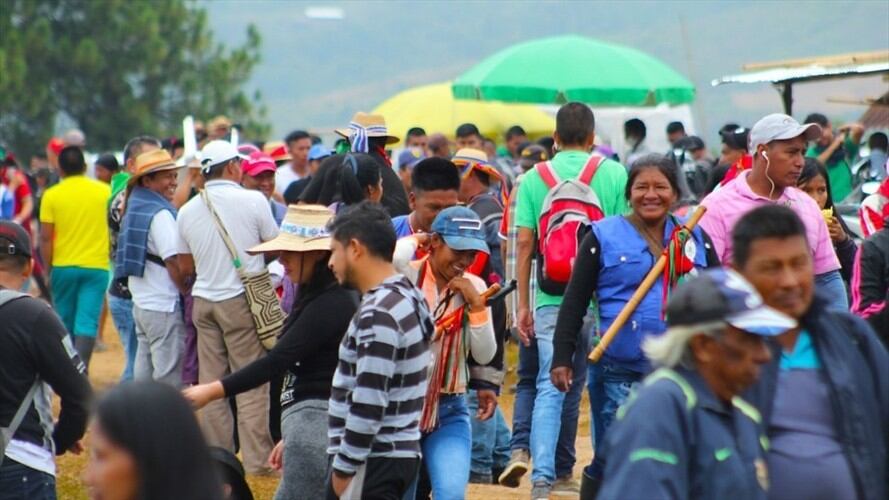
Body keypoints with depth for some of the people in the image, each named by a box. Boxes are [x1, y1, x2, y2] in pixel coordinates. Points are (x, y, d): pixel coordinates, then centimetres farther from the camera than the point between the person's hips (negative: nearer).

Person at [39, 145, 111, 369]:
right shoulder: (105, 191, 1)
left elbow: (45, 237, -5)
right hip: (96, 266, 0)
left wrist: (47, 269, 3)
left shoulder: (52, 195, -3)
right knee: (87, 323, -5)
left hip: (63, 266, 0)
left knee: (65, 323, 15)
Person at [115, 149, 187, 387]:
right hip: (164, 306, -10)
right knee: (170, 377, -7)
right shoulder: (160, 214, -14)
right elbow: (173, 261, -17)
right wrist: (189, 292, -9)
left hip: (141, 302, 10)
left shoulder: (135, 209, 13)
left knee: (144, 370, 13)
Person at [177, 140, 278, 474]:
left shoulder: (187, 211, 4)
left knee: (211, 382, 10)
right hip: (242, 299, -4)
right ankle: (257, 459, 1)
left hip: (204, 300, 4)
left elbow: (185, 267, 12)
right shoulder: (253, 201, -9)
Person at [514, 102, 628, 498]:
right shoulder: (614, 174, 1)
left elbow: (524, 244, 1)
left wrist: (523, 305, 7)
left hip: (551, 299, 1)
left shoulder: (534, 178, 4)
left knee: (550, 387, -1)